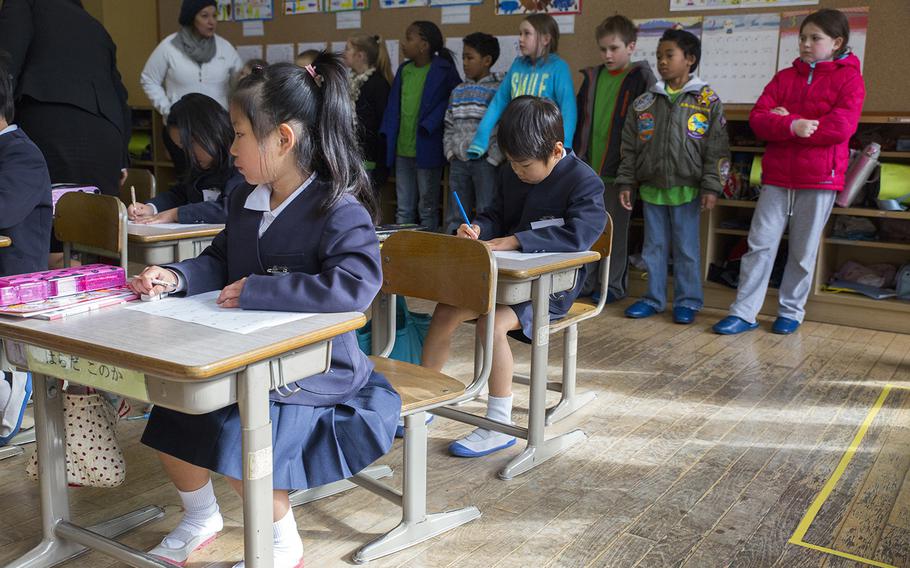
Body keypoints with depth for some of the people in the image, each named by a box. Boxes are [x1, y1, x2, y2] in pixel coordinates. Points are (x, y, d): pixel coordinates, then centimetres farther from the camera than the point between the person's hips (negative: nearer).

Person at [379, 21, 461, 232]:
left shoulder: (443, 70, -8)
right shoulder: (404, 69, 10)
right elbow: (394, 105, 14)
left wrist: (428, 125, -14)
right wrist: (387, 135, 5)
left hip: (426, 149, -6)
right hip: (402, 150, 6)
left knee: (427, 210, 5)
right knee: (403, 210, 12)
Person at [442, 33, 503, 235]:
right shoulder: (458, 91, 15)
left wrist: (493, 158, -15)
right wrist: (450, 152, 7)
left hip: (485, 161, -6)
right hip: (459, 161, 6)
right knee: (454, 218, 11)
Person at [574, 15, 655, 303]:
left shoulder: (640, 78, -3)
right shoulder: (592, 77, 11)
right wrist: (577, 156, 11)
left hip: (618, 168, -5)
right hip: (588, 167, 5)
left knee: (615, 229, 4)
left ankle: (615, 285, 16)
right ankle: (586, 279, 23)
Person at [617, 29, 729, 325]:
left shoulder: (707, 100, -2)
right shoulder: (645, 102, 7)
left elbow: (717, 149, -4)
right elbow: (630, 147, 10)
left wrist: (711, 187, -10)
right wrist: (626, 183, 5)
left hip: (687, 189, -3)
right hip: (651, 188, 3)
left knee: (686, 249, 4)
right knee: (654, 247, 11)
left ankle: (687, 301, 16)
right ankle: (653, 298, 23)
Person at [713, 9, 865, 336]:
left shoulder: (849, 78, 1)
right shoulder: (785, 77, 12)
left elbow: (840, 127, -14)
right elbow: (757, 119, -1)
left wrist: (783, 123, -11)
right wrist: (793, 126, -20)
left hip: (819, 180, -3)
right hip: (777, 177, 3)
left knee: (803, 252, 7)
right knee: (760, 244, -1)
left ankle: (791, 311, 21)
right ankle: (743, 313, 2)